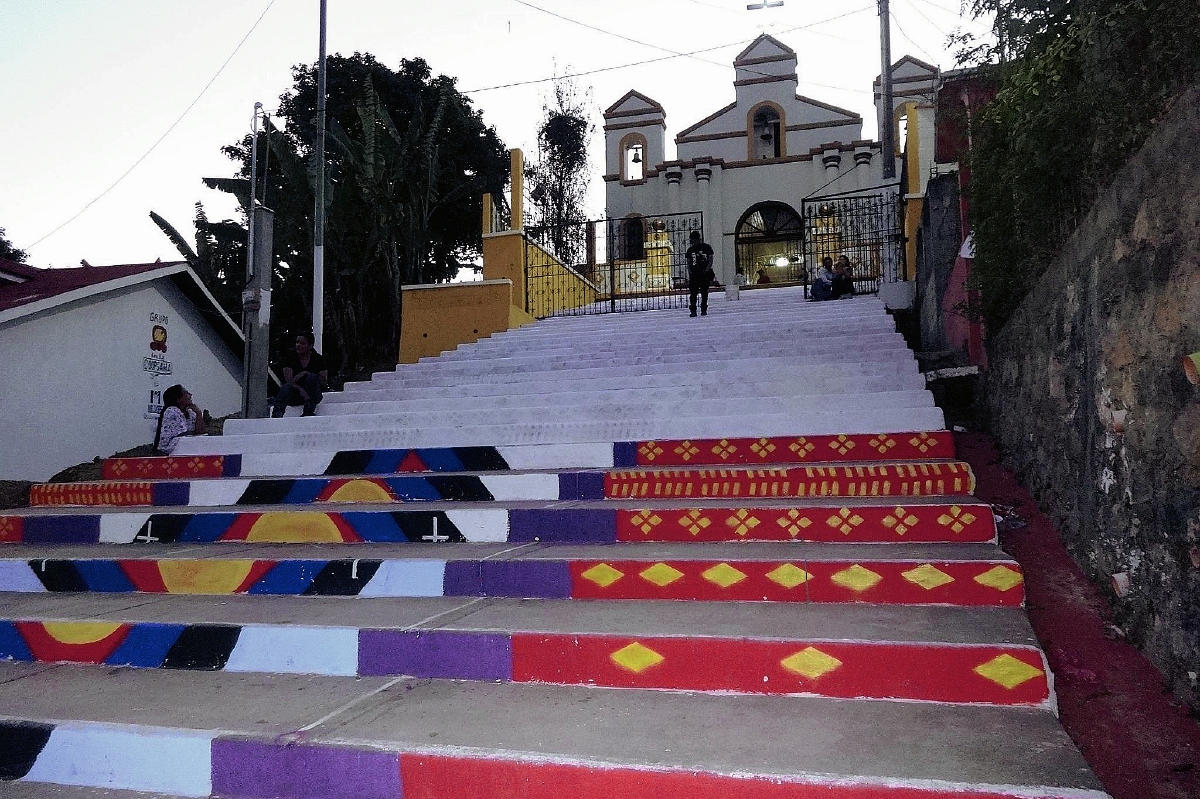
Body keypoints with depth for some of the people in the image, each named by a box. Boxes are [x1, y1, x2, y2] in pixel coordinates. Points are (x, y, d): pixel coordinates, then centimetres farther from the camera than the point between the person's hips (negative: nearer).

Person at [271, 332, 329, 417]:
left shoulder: (318, 359, 0)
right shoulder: (291, 357, 3)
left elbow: (324, 382, -8)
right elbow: (288, 379, -9)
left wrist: (305, 373, -19)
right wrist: (300, 389, -30)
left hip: (313, 395, -1)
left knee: (312, 377, -29)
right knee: (286, 386, -31)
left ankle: (309, 412, -36)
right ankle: (277, 413, -58)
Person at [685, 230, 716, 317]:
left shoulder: (706, 247, 3)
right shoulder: (690, 249, 13)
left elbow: (711, 260, 1)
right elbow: (688, 262, 15)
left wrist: (707, 270, -11)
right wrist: (690, 272, 1)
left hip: (705, 274, -2)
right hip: (694, 274, 2)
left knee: (704, 292, 2)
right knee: (693, 292, -6)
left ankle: (704, 310, 10)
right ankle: (693, 310, -5)